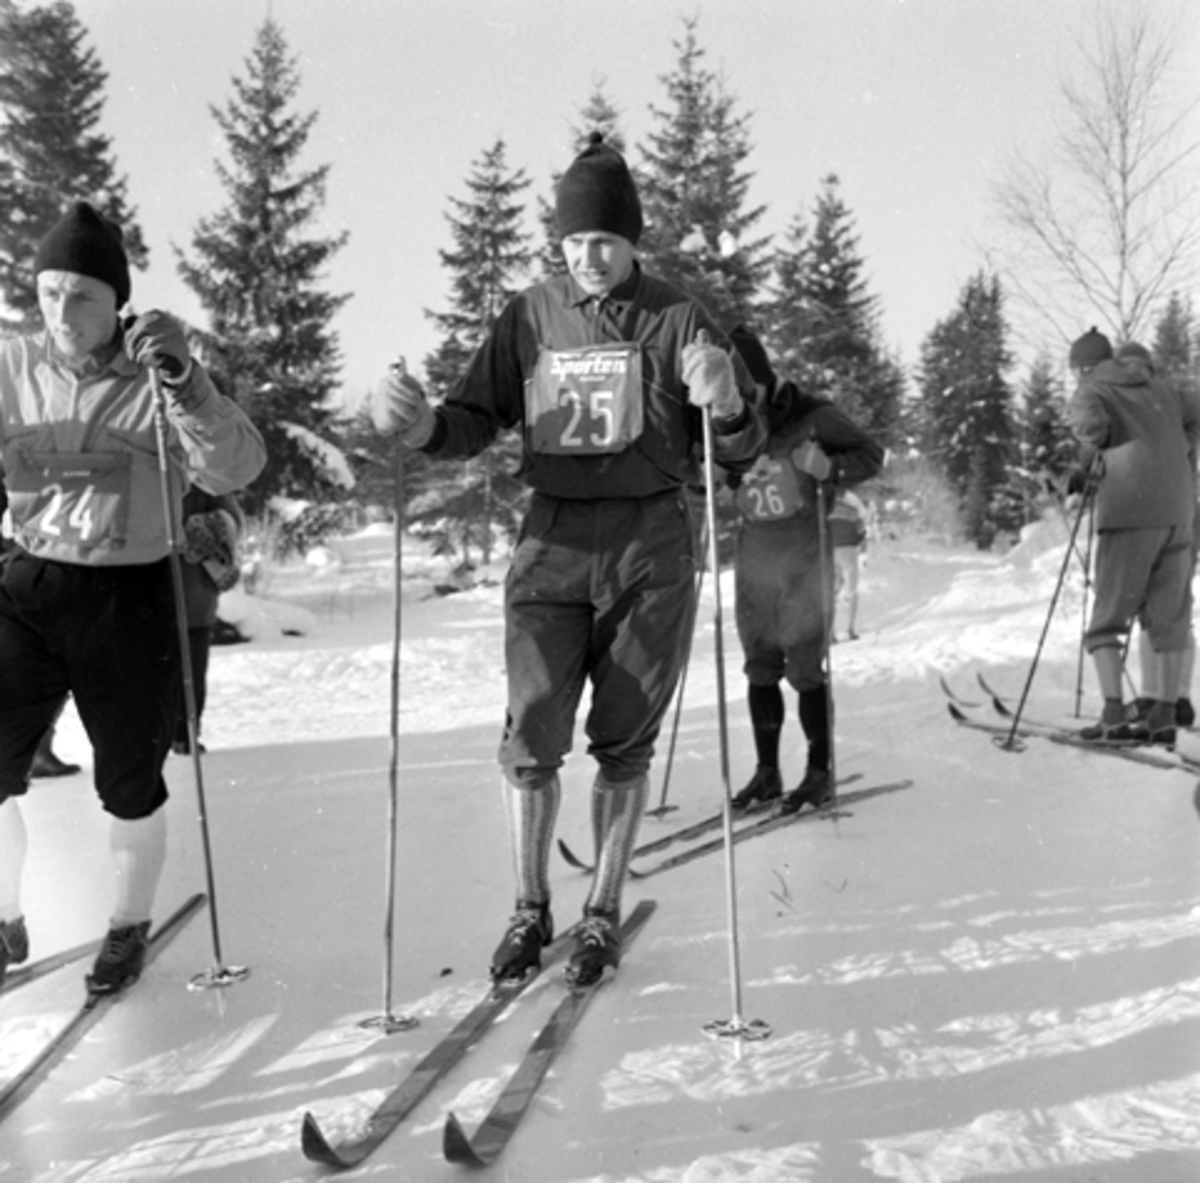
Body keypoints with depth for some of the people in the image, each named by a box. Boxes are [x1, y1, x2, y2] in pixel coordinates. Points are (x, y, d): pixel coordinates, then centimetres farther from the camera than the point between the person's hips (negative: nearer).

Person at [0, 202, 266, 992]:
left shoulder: (159, 382, -8)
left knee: (129, 789, 9)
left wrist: (184, 381, -38)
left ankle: (131, 928, 35)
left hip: (131, 603, -2)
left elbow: (234, 469, -23)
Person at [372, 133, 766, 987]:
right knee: (532, 736, -2)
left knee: (623, 744, 6)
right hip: (554, 540, 2)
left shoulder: (676, 320, -2)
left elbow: (741, 448, -5)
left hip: (650, 547, -2)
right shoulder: (531, 317, 6)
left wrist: (725, 407, -28)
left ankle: (604, 913, 23)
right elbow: (478, 421, 9)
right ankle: (532, 909, 18)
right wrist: (426, 426, -14)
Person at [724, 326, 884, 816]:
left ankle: (821, 773, 8)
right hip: (753, 551, 5)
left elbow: (871, 454, -2)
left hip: (803, 551, -5)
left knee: (804, 667, -4)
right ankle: (766, 771, 18)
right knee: (760, 666, 8)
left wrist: (828, 466, -19)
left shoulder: (810, 415, -9)